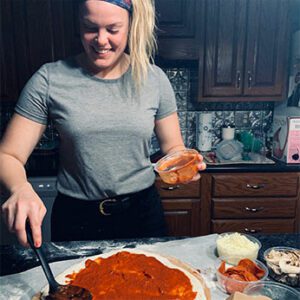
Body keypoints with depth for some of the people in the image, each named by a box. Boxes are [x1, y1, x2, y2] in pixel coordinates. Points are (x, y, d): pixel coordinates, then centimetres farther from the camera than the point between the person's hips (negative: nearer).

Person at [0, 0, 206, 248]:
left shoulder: (154, 78, -4)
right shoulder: (49, 79, -9)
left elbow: (173, 148, 3)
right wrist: (21, 188, -28)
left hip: (142, 211, 2)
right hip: (76, 217, -1)